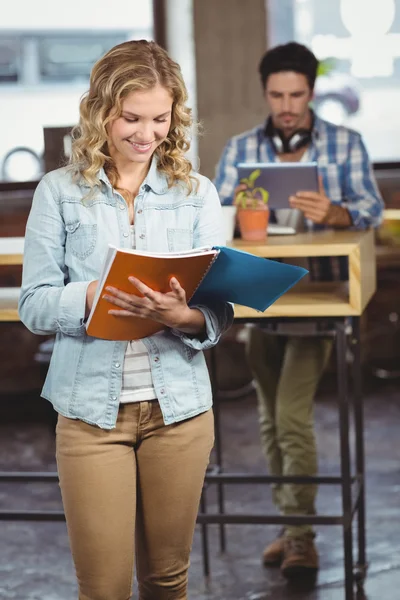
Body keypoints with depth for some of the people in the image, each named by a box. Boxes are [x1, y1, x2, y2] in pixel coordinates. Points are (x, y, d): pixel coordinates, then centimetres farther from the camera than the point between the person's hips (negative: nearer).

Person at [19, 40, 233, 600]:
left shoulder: (197, 193, 4)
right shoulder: (60, 191, 0)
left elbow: (220, 313, -1)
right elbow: (34, 304, -4)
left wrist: (182, 316, -23)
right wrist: (93, 296, -23)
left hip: (179, 403, 2)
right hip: (91, 406, -2)